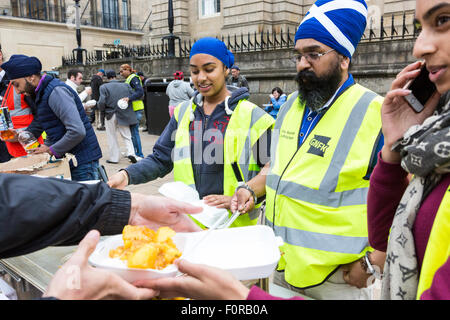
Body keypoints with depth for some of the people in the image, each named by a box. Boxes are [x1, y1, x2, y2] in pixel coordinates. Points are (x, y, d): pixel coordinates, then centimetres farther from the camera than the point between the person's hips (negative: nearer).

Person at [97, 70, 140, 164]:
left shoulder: (104, 87, -7)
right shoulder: (126, 86, 0)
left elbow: (102, 102, -14)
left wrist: (102, 110, 5)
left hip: (111, 115, -2)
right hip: (124, 115, 2)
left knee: (112, 137, 10)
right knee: (126, 136, 12)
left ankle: (114, 157, 14)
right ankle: (131, 152, -6)